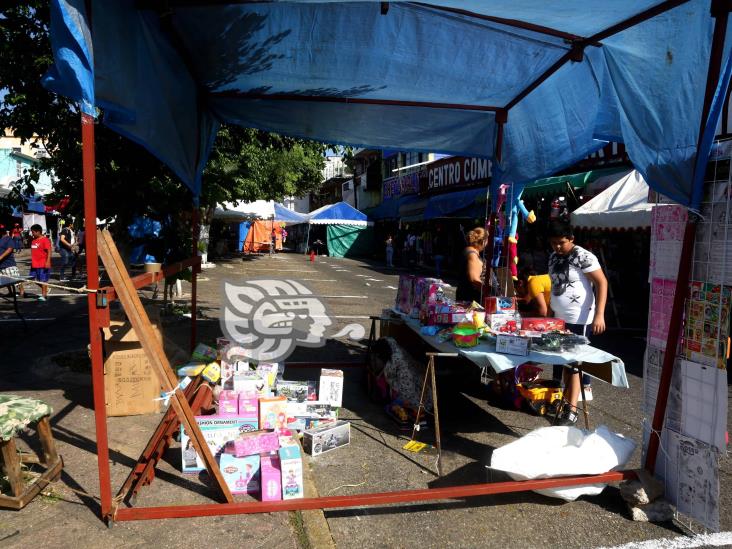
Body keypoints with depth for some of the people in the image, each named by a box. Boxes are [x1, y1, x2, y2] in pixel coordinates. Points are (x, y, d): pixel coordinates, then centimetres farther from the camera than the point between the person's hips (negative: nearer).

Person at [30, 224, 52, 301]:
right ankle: (45, 290, 27)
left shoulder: (45, 240, -12)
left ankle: (43, 296, 6)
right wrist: (32, 262, 23)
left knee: (43, 280, -1)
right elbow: (33, 252, 22)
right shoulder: (34, 240, 13)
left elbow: (49, 252, -18)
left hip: (43, 265, -8)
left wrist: (48, 262, -24)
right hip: (34, 265, 8)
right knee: (35, 279, 11)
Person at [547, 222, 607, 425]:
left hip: (578, 320, -7)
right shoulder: (554, 257, 10)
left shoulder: (583, 257, -12)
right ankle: (564, 399, 22)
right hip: (558, 318, 7)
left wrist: (599, 315, -20)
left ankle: (572, 410, 1)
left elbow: (602, 283, -14)